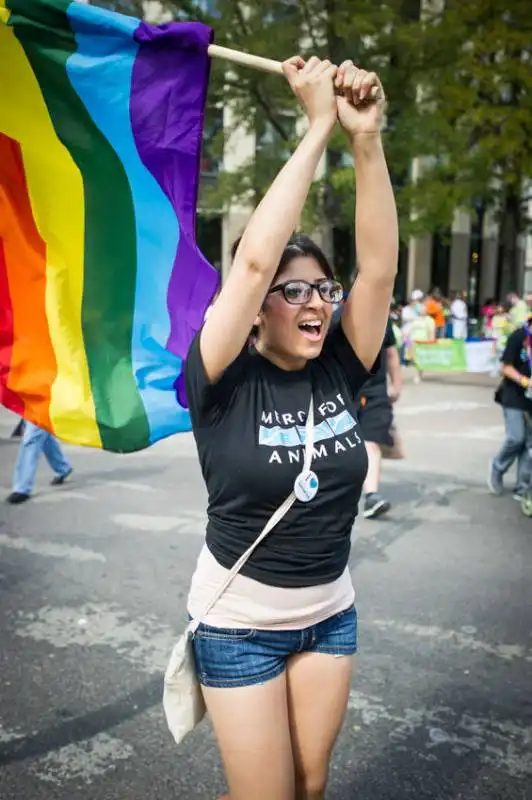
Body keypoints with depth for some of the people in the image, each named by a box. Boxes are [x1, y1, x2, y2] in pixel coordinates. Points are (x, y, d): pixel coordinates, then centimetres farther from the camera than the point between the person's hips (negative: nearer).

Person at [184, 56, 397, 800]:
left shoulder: (340, 371, -6)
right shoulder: (224, 382, -17)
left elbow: (380, 264, -16)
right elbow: (252, 260, -30)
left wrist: (366, 138, -25)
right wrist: (318, 128, -26)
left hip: (331, 613, 4)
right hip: (240, 621, -4)